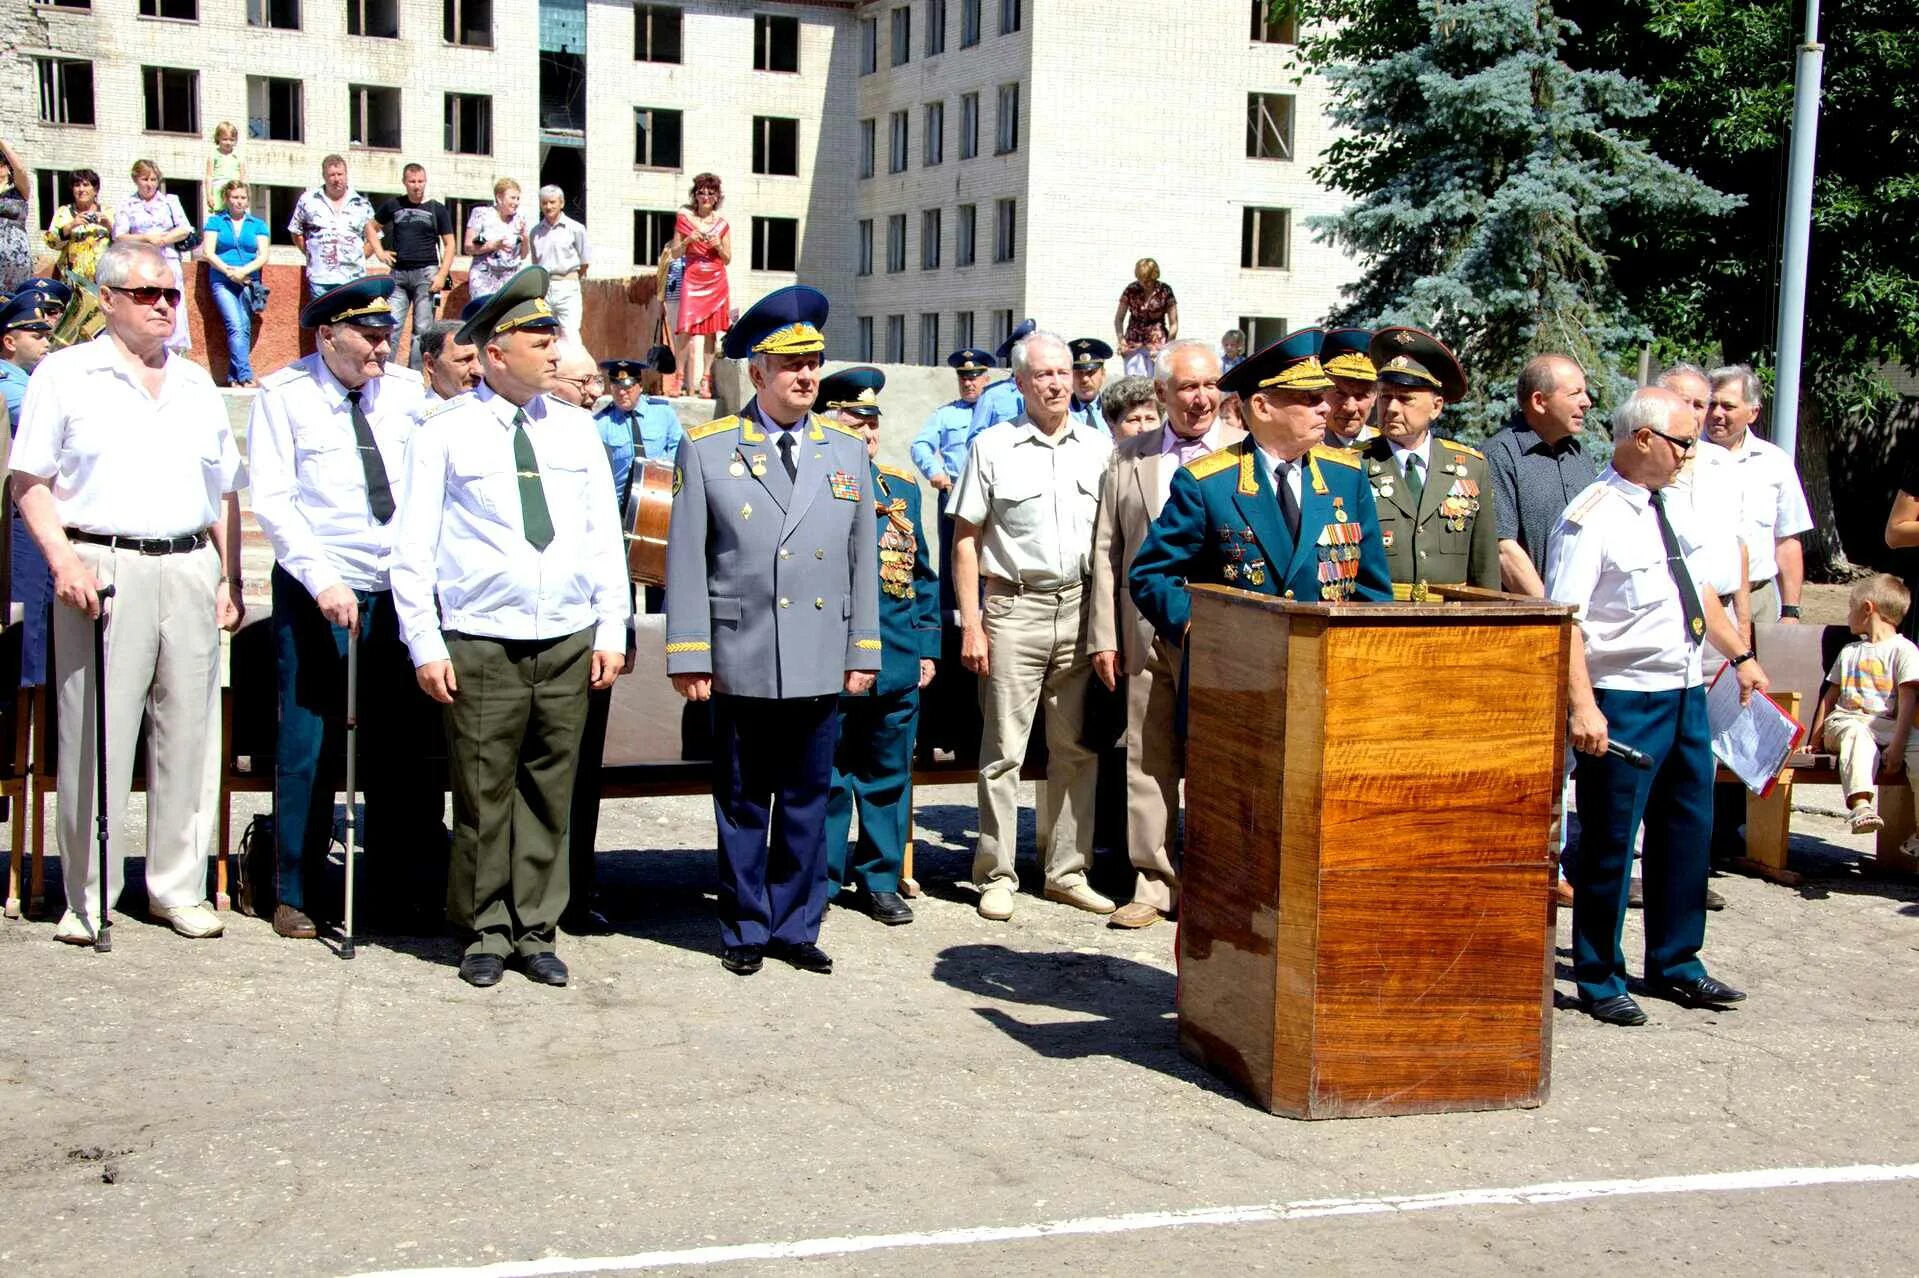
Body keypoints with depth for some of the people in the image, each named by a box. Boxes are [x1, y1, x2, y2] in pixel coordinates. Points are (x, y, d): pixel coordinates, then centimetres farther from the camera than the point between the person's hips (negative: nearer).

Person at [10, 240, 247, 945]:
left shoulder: (196, 383, 18)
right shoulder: (65, 375, 5)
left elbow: (224, 490, 20)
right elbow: (29, 482, 1)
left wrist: (229, 578, 12)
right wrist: (62, 556, -13)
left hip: (190, 568, 4)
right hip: (103, 569, -4)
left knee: (187, 734, 5)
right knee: (96, 738, -2)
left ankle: (177, 887, 15)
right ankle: (87, 896, 8)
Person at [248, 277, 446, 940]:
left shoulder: (410, 392, 7)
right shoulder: (284, 395, -1)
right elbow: (272, 501, -7)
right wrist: (322, 581, -17)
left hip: (400, 591, 3)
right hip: (317, 594, -3)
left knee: (404, 746, 7)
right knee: (308, 746, 0)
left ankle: (402, 883, 20)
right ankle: (294, 895, 14)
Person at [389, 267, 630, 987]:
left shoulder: (576, 430, 11)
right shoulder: (446, 434, 0)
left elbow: (606, 539, 13)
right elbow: (414, 550, 0)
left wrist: (610, 632, 7)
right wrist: (425, 646, -6)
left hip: (568, 644, 3)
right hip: (481, 647, -3)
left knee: (549, 794, 7)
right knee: (483, 797, 1)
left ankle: (535, 932, 18)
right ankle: (484, 933, 15)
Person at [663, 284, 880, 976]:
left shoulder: (847, 450, 11)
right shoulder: (707, 449, 1)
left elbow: (863, 559, 12)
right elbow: (686, 560, -2)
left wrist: (863, 652, 8)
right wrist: (689, 656, -6)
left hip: (821, 663, 3)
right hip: (741, 660, -3)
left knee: (807, 801, 9)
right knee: (742, 803, 7)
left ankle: (795, 926, 21)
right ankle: (745, 930, 19)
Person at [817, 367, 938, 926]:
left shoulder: (902, 487, 12)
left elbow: (922, 573, 15)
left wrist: (927, 646, 9)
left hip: (896, 663, 4)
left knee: (888, 776, 11)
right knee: (827, 777, 4)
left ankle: (880, 881, 22)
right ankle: (822, 881, 16)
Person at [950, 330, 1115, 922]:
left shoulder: (1099, 447, 10)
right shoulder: (993, 447, 2)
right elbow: (966, 541, 1)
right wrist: (971, 624, -6)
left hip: (1082, 607, 3)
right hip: (1014, 609, -3)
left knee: (1076, 749, 8)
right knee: (1004, 751, -1)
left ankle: (1067, 871, 18)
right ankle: (996, 877, 8)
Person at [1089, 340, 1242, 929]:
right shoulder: (1128, 456, 10)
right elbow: (1106, 549, 9)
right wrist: (1103, 636, 4)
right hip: (1144, 633, 3)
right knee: (1147, 762, 8)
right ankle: (1155, 884, 18)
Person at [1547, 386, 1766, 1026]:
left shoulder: (1669, 507, 9)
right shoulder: (1591, 519, -16)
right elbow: (1564, 620, -22)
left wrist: (1740, 656, 21)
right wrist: (1583, 707, -30)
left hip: (1687, 693, 8)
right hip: (1624, 702, -8)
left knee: (1688, 832, 16)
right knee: (1610, 844, 1)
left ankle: (1676, 966, 32)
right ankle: (1599, 981, 15)